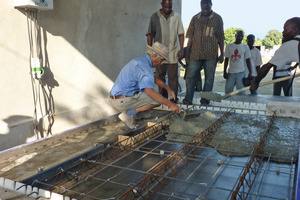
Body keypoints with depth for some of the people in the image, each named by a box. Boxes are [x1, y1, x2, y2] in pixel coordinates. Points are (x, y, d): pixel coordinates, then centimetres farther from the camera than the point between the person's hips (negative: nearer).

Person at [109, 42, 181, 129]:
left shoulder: (140, 60, 13)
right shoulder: (144, 65, -20)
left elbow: (154, 79, 29)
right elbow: (149, 91, -33)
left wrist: (167, 88, 23)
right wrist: (170, 104, -33)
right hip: (122, 101, -10)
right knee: (157, 99, -12)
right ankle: (129, 113, -10)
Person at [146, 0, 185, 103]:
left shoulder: (176, 16, 6)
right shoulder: (155, 17, 3)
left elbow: (181, 34, 8)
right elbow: (150, 34, 3)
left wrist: (181, 49, -2)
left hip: (173, 53, 0)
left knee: (173, 78, -2)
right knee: (160, 77, 7)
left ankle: (173, 99, 5)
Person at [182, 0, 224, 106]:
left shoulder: (217, 18, 8)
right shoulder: (195, 18, 11)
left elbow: (221, 38, 9)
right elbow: (190, 37, 13)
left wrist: (222, 54, 5)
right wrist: (187, 52, 7)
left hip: (211, 54, -1)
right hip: (196, 53, 1)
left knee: (209, 78, 3)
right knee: (190, 76, -3)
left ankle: (205, 100, 12)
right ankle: (188, 99, 5)